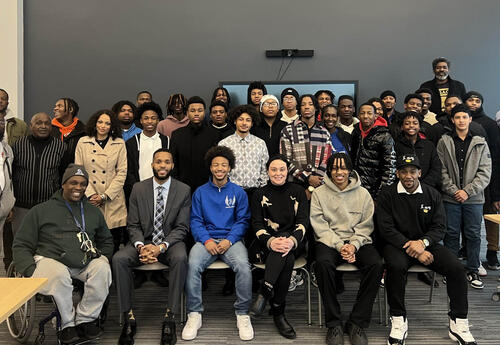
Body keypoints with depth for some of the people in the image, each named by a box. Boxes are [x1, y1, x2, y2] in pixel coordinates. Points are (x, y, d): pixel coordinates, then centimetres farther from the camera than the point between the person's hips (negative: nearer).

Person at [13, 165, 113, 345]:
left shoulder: (93, 212, 22)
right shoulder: (40, 211, 13)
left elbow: (106, 241, 32)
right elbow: (21, 245, 9)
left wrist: (102, 257, 10)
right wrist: (31, 270, -8)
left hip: (87, 262, 3)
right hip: (51, 260, -2)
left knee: (102, 269, -30)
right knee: (58, 276, -37)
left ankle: (84, 319, -14)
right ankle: (68, 323, -13)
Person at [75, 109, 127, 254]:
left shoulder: (119, 144, 7)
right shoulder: (83, 143, 10)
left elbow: (122, 173, 2)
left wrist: (105, 196, -6)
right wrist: (90, 194, -5)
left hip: (113, 200, 0)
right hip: (89, 200, 1)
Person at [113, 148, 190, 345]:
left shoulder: (183, 191, 0)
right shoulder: (138, 189, 5)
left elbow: (181, 227, -4)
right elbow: (133, 225, 3)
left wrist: (161, 246, -20)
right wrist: (141, 246, -18)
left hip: (170, 242, -2)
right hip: (144, 241, 2)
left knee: (180, 258, -35)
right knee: (119, 259, -26)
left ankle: (170, 317, -25)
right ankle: (129, 317, -17)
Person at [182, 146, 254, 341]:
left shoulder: (238, 192, 11)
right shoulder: (200, 192, 13)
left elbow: (243, 221, 6)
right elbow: (195, 221, 7)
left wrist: (229, 240, -11)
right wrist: (207, 240, -12)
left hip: (231, 239, 0)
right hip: (206, 239, 1)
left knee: (243, 265, -31)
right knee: (193, 264, -30)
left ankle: (242, 314, -14)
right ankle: (194, 315, -15)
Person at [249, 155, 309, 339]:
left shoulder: (298, 192, 10)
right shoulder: (260, 194, 10)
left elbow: (303, 222, -1)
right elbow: (257, 224, 0)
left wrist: (292, 240, -23)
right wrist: (270, 241, -22)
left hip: (293, 242, 0)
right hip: (266, 244, 0)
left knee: (285, 252, -36)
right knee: (287, 260, -33)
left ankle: (265, 292, -34)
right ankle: (278, 313, -31)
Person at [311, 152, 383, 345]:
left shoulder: (363, 194, 9)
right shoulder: (319, 193, 5)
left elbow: (365, 226, 6)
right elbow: (320, 226, -2)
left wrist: (354, 245, -12)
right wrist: (339, 246, -14)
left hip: (357, 241, 2)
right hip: (329, 241, -1)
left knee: (376, 265, -28)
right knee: (323, 263, -34)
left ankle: (357, 323, -15)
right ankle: (334, 324, -20)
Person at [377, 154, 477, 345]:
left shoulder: (432, 194, 6)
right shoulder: (387, 195, -3)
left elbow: (440, 227, 2)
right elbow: (386, 229, -10)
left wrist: (423, 243, -19)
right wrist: (412, 249, -19)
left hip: (427, 243, 3)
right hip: (397, 243, -3)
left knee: (456, 267, -20)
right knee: (396, 265, -35)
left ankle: (458, 324, -5)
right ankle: (398, 321, -19)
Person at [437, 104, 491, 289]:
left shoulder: (480, 143, 5)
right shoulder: (444, 142, 3)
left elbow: (485, 172, -1)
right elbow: (442, 171, -2)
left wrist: (468, 191, -11)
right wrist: (454, 190, -12)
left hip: (474, 198, 1)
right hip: (451, 198, -1)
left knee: (474, 235, 7)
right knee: (451, 234, 6)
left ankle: (473, 270, 20)